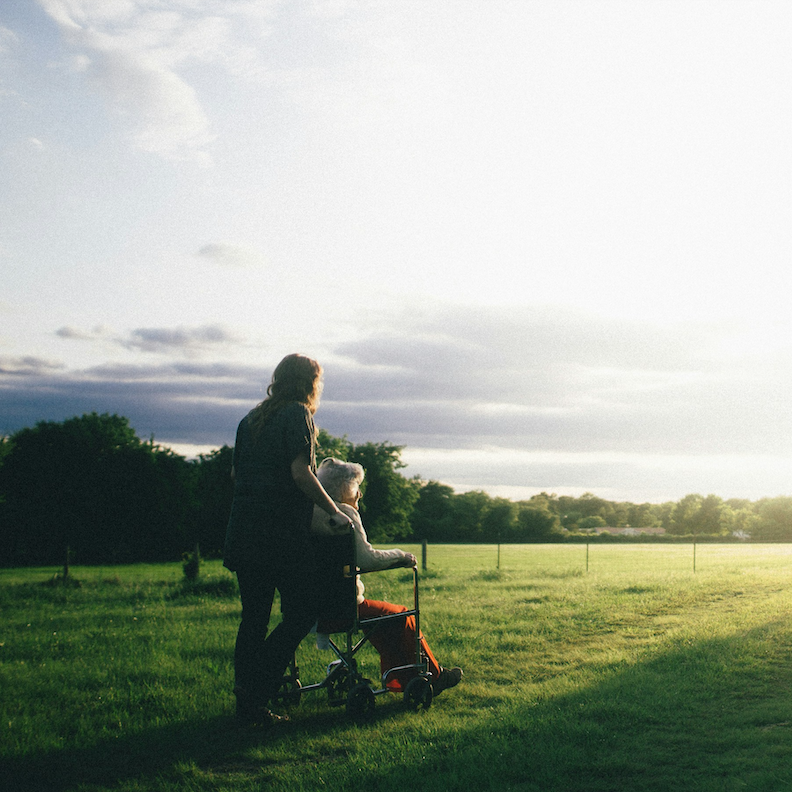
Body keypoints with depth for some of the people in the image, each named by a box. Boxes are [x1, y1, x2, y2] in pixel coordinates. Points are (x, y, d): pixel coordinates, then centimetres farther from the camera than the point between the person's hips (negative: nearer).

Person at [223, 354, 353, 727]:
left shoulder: (250, 419, 17)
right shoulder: (297, 415, -5)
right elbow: (300, 473, -14)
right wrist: (333, 511, -7)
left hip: (243, 530, 8)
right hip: (283, 533, -8)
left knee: (254, 618, 11)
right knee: (302, 611, 0)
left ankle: (248, 708, 12)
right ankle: (255, 691, -8)